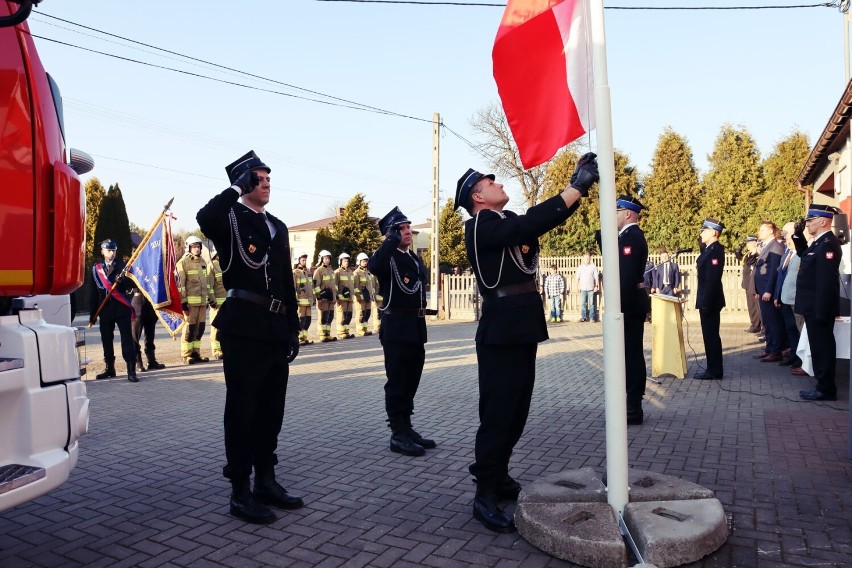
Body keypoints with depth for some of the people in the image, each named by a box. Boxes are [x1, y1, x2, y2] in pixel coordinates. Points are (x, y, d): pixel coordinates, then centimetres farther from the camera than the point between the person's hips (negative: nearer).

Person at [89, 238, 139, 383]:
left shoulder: (122, 265, 4)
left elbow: (133, 283, -2)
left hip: (122, 308, -3)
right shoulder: (96, 268, 10)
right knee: (106, 340, 10)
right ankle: (109, 368, 24)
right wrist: (92, 315, 9)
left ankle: (131, 370, -6)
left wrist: (122, 280, -23)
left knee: (127, 339, -6)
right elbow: (94, 292, 10)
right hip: (105, 310, 3)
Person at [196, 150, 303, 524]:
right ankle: (240, 491, 9)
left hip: (275, 326, 7)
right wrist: (237, 187, -15)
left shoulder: (278, 227, 19)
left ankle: (266, 481, 25)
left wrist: (293, 328, 13)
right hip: (243, 325, -7)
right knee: (243, 406, -1)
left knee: (271, 407, 12)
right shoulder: (230, 218, 0)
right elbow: (204, 218, -27)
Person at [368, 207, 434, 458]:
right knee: (397, 382, -2)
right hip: (397, 328, -8)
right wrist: (392, 240, -22)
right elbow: (373, 267, -32)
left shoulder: (415, 258, 17)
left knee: (411, 381, 14)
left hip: (416, 327, 8)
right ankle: (398, 435, 5)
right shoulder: (387, 256, -7)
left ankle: (407, 428, 24)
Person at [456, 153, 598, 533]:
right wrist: (576, 188, -22)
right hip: (501, 331, -9)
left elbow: (548, 219, 10)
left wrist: (579, 185, -2)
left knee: (516, 410, 15)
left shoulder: (508, 222, 17)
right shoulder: (479, 228, -10)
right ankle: (485, 496, 5)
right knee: (497, 411, -5)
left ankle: (497, 475, 29)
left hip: (522, 328, 9)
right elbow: (529, 224, -24)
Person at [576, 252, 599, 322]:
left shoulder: (593, 267, 5)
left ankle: (592, 317, 4)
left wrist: (596, 286, -1)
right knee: (583, 303, 0)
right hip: (583, 288, 1)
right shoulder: (580, 267, 9)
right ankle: (583, 317, 6)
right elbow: (578, 277, 10)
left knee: (591, 303, -1)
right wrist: (578, 286, 1)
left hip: (591, 288, -1)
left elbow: (596, 277, 6)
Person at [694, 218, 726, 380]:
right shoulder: (709, 249, 14)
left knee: (711, 335, -3)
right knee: (710, 335, 13)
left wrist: (706, 302, -24)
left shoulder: (716, 250, -16)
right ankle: (713, 369, 21)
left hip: (710, 300, -10)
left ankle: (715, 372, 5)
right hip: (707, 300, 10)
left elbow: (713, 279, -23)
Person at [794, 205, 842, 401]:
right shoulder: (819, 242, 12)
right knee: (819, 347, 15)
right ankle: (823, 385, 23)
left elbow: (826, 281, -23)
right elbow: (804, 255, 30)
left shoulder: (827, 244, -18)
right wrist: (799, 237, 14)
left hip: (819, 308, -10)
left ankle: (826, 389, 6)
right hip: (814, 307, 10)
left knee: (822, 348, -2)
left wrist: (820, 311, -24)